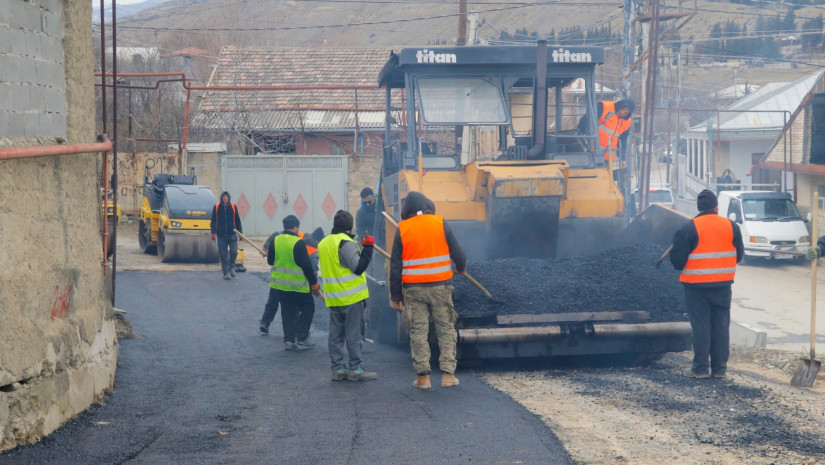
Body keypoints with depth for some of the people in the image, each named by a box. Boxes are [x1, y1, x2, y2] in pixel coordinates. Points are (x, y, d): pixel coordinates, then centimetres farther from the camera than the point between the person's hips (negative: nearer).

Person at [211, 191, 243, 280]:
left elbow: (237, 220, 12)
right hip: (221, 234, 0)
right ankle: (226, 273, 7)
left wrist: (240, 233, 9)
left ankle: (231, 267, 16)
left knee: (233, 251, -9)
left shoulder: (233, 207, 6)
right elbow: (213, 221, 6)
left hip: (232, 233, 0)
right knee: (223, 254, 0)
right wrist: (213, 233, -1)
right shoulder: (216, 207, 4)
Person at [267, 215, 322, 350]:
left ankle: (289, 339, 9)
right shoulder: (299, 243, -18)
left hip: (280, 282, 6)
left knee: (287, 311, 13)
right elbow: (306, 265, -16)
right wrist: (314, 284, -8)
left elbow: (270, 261, 11)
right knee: (308, 308, 8)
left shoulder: (275, 240, 0)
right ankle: (302, 336, 1)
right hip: (298, 285, -6)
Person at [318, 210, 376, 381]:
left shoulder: (323, 244, 13)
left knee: (336, 334, 9)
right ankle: (355, 368, -2)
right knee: (353, 334, -3)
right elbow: (359, 267, -18)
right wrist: (368, 247, -13)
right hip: (351, 296, -7)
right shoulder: (346, 243, -15)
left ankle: (337, 368, 10)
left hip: (333, 297, 8)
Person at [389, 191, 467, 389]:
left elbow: (395, 265, 2)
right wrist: (461, 268, 25)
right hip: (440, 285, 0)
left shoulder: (402, 230, 0)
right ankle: (448, 374, 3)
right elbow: (458, 253, 2)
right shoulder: (440, 224, -1)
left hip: (413, 288, 0)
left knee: (418, 331, 5)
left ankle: (423, 376, 2)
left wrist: (395, 295, 8)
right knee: (446, 328, 8)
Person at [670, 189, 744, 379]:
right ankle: (719, 368, 11)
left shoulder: (690, 228, -11)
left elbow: (678, 259, -9)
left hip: (697, 285, -3)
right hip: (723, 285, 3)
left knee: (700, 326, 1)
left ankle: (700, 368, 2)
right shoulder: (731, 226, 1)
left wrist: (680, 266, 13)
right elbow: (739, 255, 11)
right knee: (721, 326, 9)